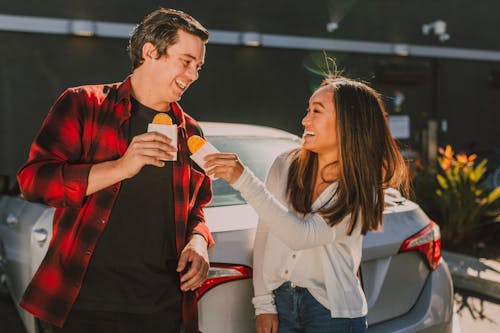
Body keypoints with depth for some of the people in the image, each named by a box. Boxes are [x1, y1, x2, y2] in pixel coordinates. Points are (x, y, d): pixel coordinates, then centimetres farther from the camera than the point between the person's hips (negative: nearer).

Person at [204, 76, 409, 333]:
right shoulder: (285, 166, -3)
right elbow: (264, 236, 0)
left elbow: (302, 236, -25)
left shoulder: (363, 192, -13)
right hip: (280, 302, 3)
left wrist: (243, 180, -29)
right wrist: (263, 304, -4)